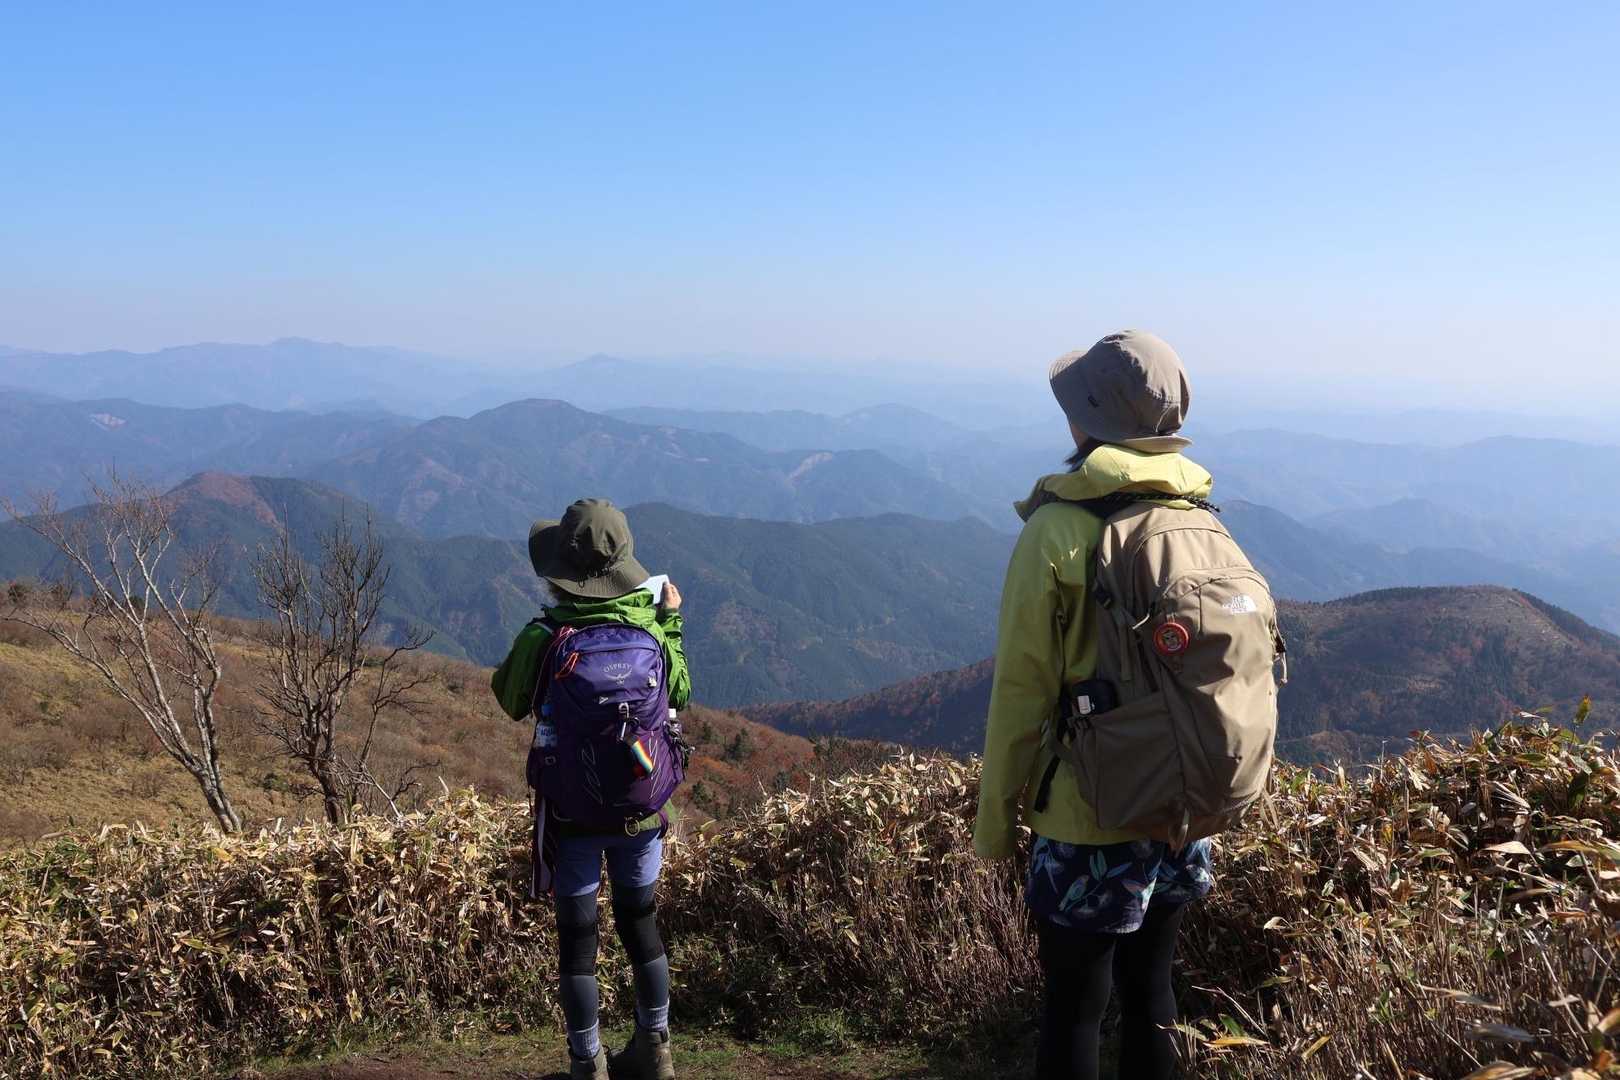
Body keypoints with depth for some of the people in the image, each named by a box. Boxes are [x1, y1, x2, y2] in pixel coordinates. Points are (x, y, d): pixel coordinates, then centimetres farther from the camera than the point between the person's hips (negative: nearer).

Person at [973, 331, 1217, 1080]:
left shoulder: (1057, 531, -15)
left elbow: (1023, 689, -13)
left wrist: (995, 819, -3)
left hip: (1089, 814, -5)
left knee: (1075, 1005, 6)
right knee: (1150, 986, 19)